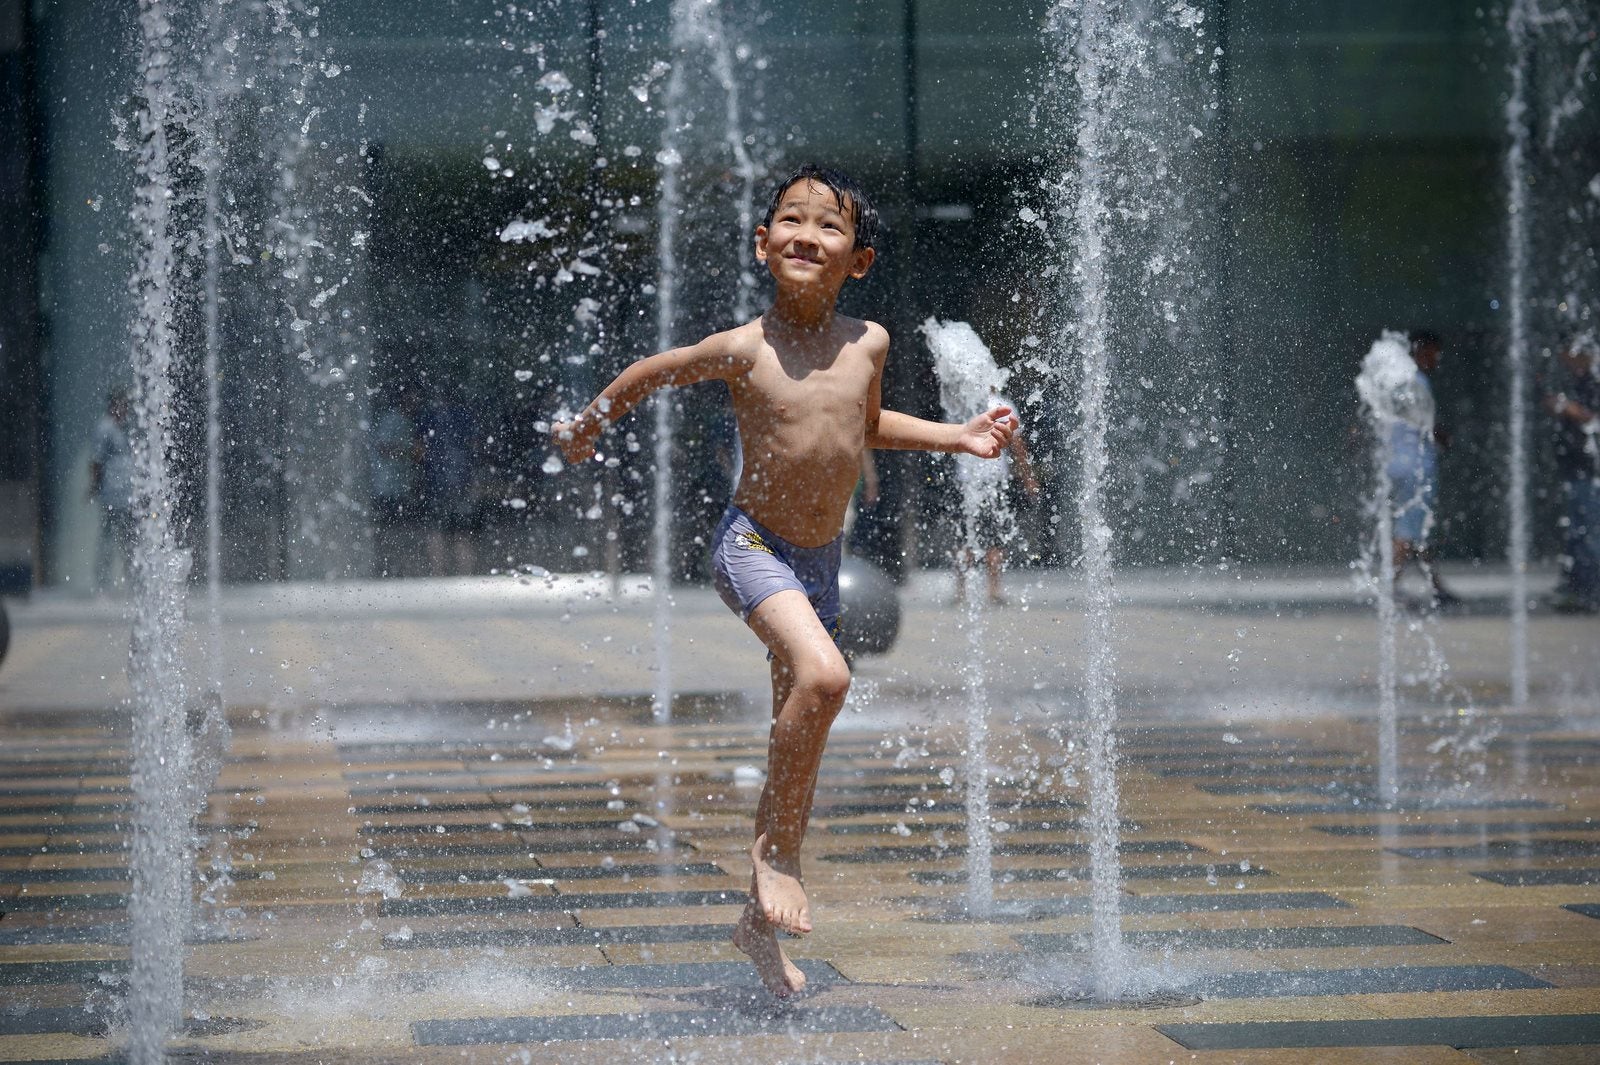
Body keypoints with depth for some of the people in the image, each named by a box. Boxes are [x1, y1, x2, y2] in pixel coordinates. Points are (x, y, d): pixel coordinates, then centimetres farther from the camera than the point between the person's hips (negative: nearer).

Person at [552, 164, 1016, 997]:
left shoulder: (867, 343, -1)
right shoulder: (742, 350, -14)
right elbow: (653, 372, 4)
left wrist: (958, 438, 12)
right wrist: (586, 426, 17)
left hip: (820, 558, 5)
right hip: (752, 543, -5)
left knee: (798, 731, 11)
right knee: (822, 676, -31)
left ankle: (760, 918, 24)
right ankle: (776, 842, -11)